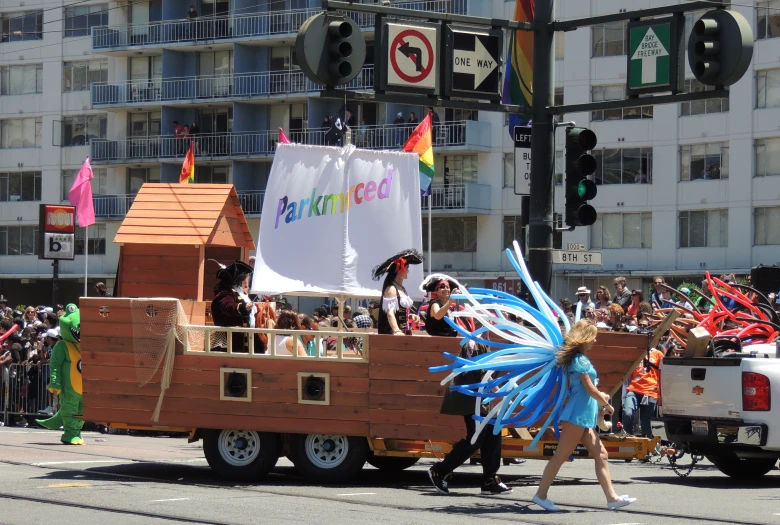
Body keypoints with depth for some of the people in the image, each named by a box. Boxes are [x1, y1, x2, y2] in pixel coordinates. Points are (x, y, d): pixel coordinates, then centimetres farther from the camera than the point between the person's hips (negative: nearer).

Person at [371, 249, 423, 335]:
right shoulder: (391, 289, -11)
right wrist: (396, 330, -36)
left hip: (405, 333, 9)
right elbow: (390, 313, -22)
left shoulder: (402, 289, 16)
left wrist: (410, 316, 7)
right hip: (394, 335, -9)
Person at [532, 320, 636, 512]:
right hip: (577, 415, -10)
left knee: (601, 455, 5)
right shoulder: (580, 360, -12)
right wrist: (607, 405, 0)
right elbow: (590, 389, -12)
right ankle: (541, 494, 1)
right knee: (561, 455, -5)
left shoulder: (578, 358, 16)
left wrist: (600, 396, 14)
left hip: (584, 417, 10)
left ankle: (612, 498, 4)